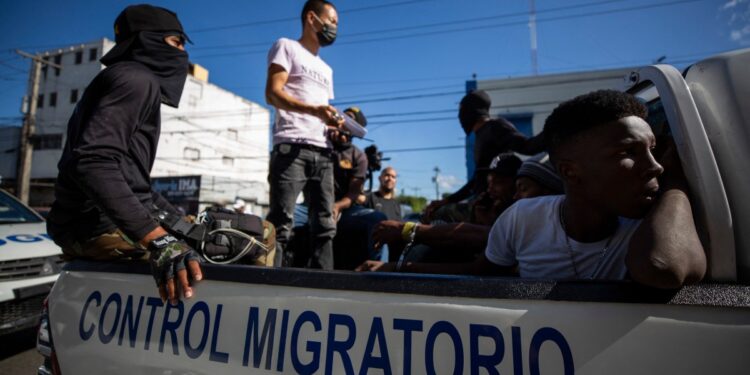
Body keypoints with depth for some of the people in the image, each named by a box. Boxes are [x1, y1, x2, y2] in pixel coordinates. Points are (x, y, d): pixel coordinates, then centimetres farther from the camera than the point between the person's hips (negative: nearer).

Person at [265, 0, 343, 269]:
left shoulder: (326, 70, 32)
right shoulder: (287, 47, 11)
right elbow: (272, 93, -4)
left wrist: (335, 125, 4)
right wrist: (314, 110, -19)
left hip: (322, 152, 7)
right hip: (292, 147, -6)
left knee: (325, 225, 0)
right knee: (280, 223, -11)